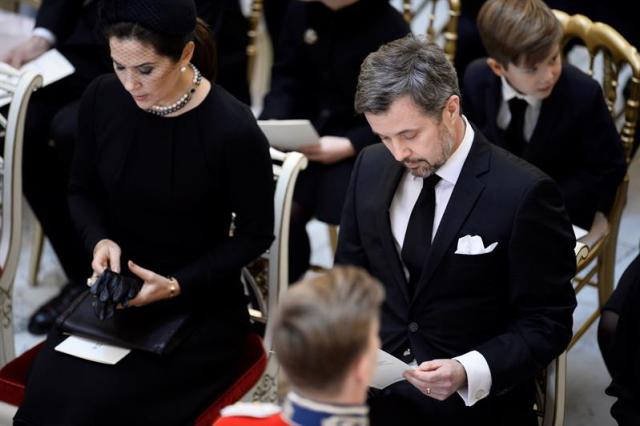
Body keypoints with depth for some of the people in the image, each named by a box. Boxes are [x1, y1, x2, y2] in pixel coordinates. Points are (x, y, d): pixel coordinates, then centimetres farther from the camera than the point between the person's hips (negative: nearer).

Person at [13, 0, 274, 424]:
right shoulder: (102, 98, -6)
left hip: (199, 306, -4)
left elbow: (255, 234, -7)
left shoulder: (234, 130, -19)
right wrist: (100, 240, -12)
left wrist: (176, 286, -18)